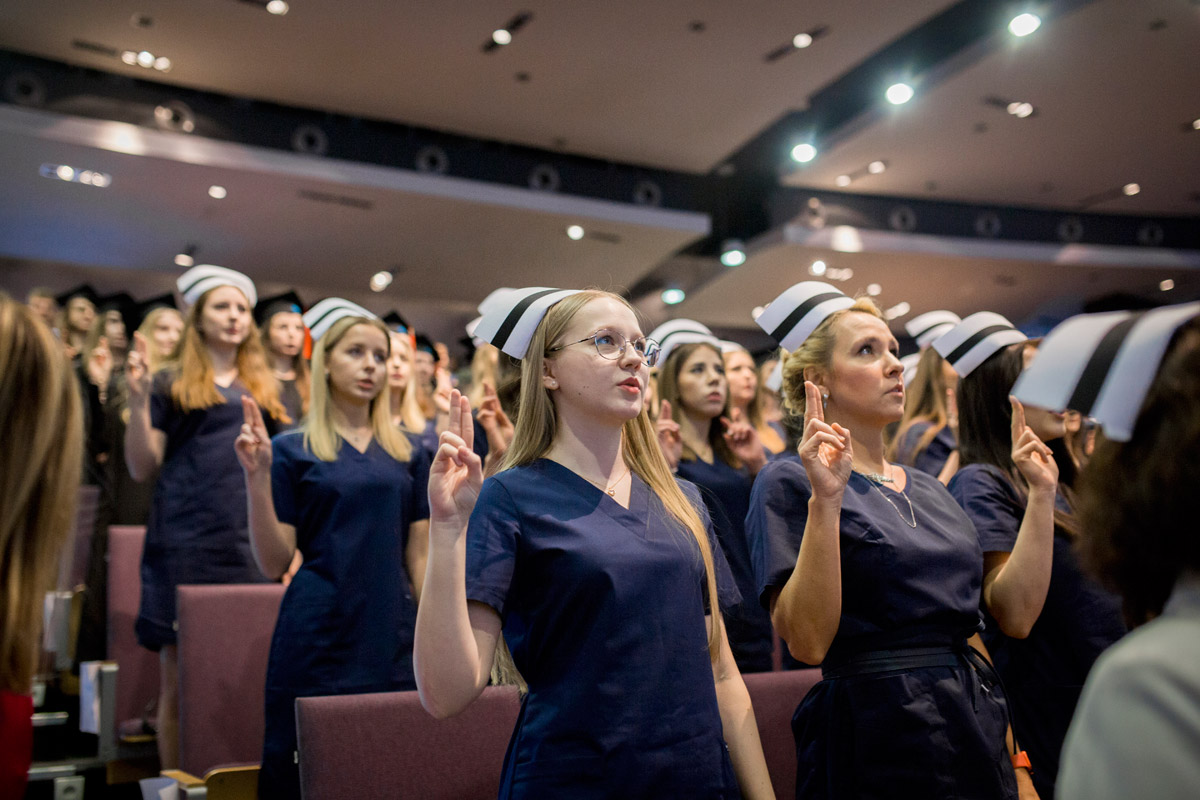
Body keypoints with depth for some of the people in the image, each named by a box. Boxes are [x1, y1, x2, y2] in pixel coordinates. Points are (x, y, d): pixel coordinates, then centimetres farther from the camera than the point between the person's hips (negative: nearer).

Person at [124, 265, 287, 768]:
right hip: (184, 547, -3)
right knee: (179, 680, -2)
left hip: (249, 547, 3)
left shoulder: (266, 391, 17)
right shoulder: (172, 386, 8)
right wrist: (138, 399, -8)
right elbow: (141, 468, 2)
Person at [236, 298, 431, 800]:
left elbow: (419, 559, 10)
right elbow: (275, 564, -4)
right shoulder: (293, 450, 1)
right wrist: (257, 477, -14)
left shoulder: (409, 454, 9)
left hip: (392, 640, 3)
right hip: (317, 640, -2)